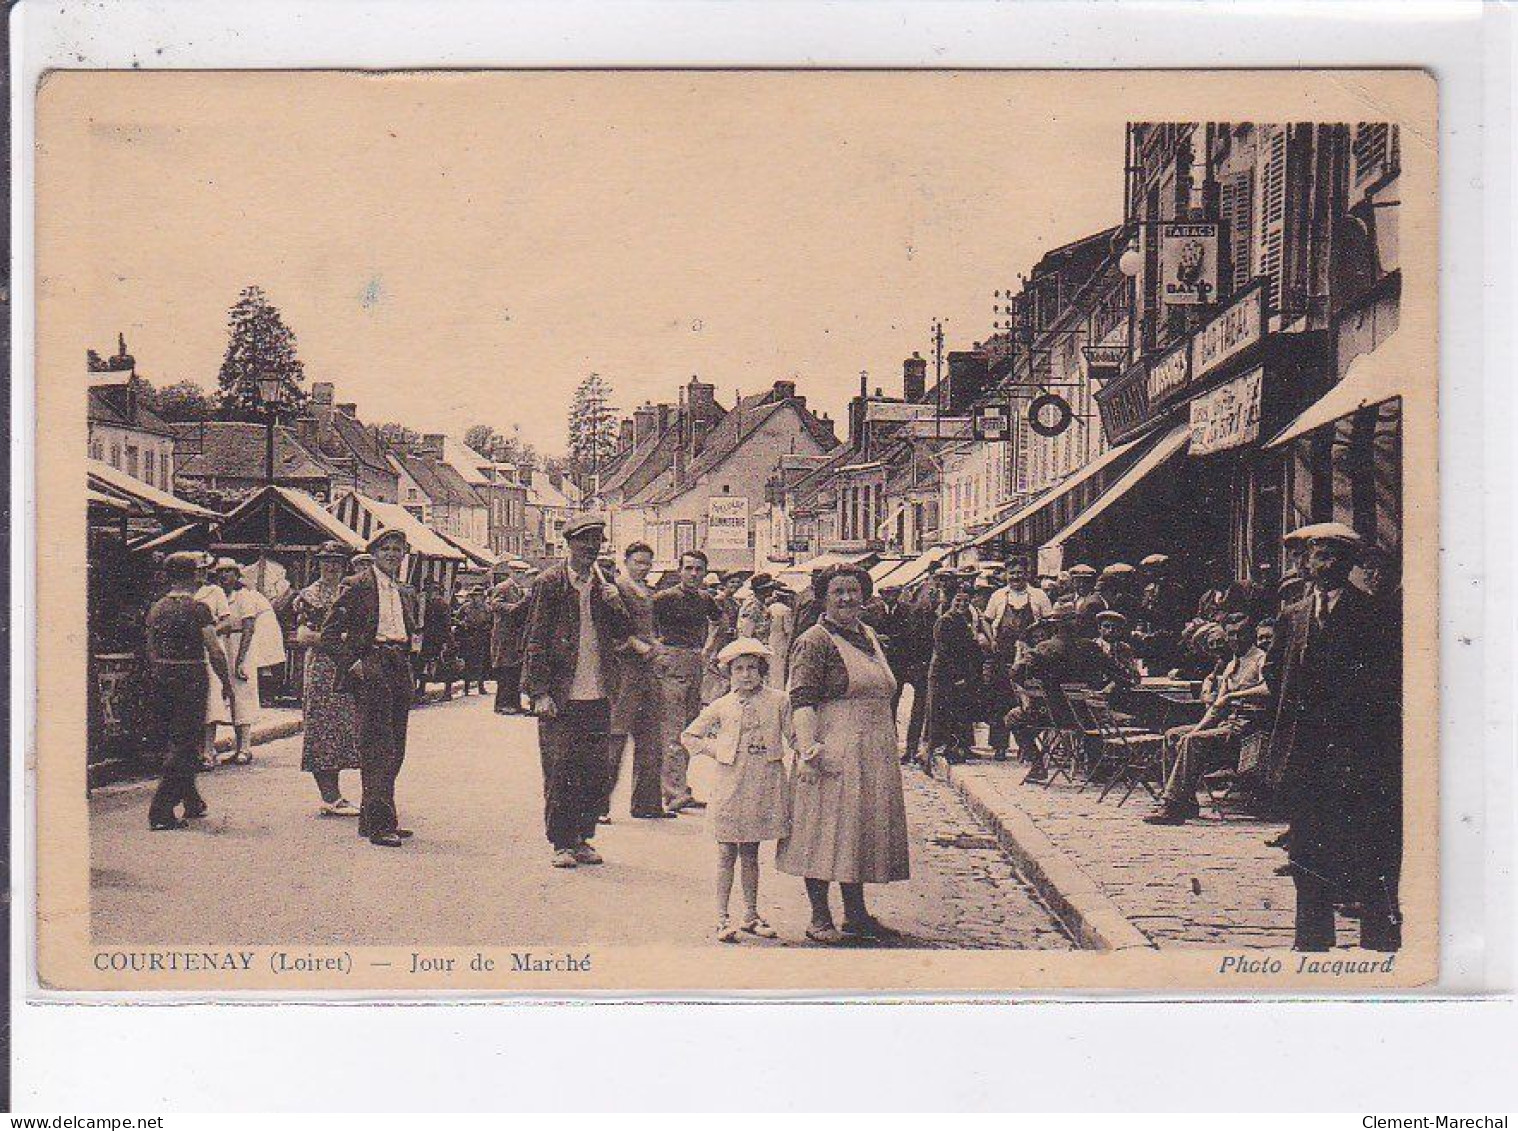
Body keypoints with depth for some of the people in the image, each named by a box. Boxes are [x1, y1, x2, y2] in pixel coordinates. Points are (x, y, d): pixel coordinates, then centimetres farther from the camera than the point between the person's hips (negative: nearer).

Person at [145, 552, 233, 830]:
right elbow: (214, 651, -12)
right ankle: (161, 811, -11)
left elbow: (151, 650, 12)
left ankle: (192, 802, 31)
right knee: (185, 744, -4)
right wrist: (227, 681, -1)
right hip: (191, 678, -7)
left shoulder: (156, 608, 7)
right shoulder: (197, 609, -10)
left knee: (177, 741, 19)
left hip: (162, 678, 7)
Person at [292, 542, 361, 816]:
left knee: (341, 732, 7)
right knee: (323, 730, -5)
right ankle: (330, 798, -3)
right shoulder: (310, 595, 0)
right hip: (321, 669, -6)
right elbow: (303, 636, -9)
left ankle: (334, 796, 12)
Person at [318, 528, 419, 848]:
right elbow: (329, 634, -5)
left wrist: (406, 664, 16)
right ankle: (380, 825, -12)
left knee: (394, 750, 9)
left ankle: (371, 818, 19)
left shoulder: (407, 593, 18)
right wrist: (352, 664, -14)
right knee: (378, 749, -12)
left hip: (400, 671, 8)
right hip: (370, 670, -8)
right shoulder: (356, 587, -3)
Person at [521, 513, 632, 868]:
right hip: (559, 696, -4)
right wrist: (540, 693, -10)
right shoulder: (550, 583, -2)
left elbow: (623, 636, 12)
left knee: (594, 773, 6)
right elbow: (535, 641, -4)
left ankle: (583, 837, 17)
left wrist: (614, 604, -6)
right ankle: (561, 843, 9)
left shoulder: (605, 585, 12)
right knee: (559, 772, 1)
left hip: (598, 696, 4)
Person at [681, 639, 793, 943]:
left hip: (764, 784, 1)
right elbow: (689, 736, 14)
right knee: (727, 852, 0)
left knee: (751, 853, 11)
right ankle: (722, 919, 4)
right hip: (730, 784, -1)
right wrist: (714, 750, 2)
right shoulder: (722, 706, 5)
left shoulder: (778, 700, 4)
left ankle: (751, 915, 20)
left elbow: (793, 736, 7)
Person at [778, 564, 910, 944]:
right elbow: (802, 699, -17)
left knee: (861, 828, 13)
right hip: (834, 751, -8)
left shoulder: (869, 637, 16)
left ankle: (856, 914, 23)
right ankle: (820, 919, 5)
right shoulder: (815, 641, -9)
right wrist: (809, 750, -27)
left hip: (873, 754, 8)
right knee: (826, 830, -3)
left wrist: (891, 747, 22)